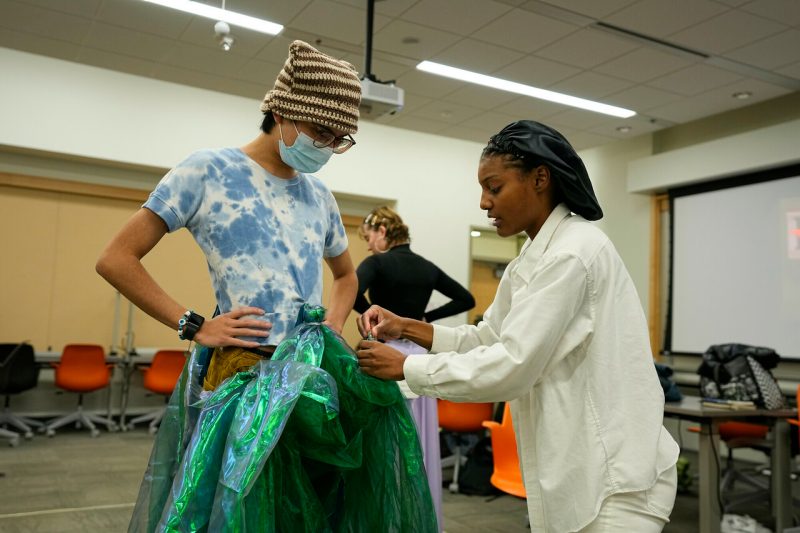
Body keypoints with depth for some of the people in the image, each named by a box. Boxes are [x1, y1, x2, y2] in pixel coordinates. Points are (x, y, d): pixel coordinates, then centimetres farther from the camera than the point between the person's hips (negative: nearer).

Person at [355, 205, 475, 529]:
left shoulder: (378, 263, -8)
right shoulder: (426, 267, 9)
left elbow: (351, 292, -27)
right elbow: (466, 299, 15)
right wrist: (425, 317, 11)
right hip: (420, 355, 6)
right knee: (420, 442, 13)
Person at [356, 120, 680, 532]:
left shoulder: (574, 252, -21)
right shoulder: (532, 260, 10)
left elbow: (510, 367, -24)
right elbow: (488, 340, 13)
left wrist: (406, 367, -16)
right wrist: (407, 328, 1)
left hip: (612, 474, -9)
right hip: (576, 465, 9)